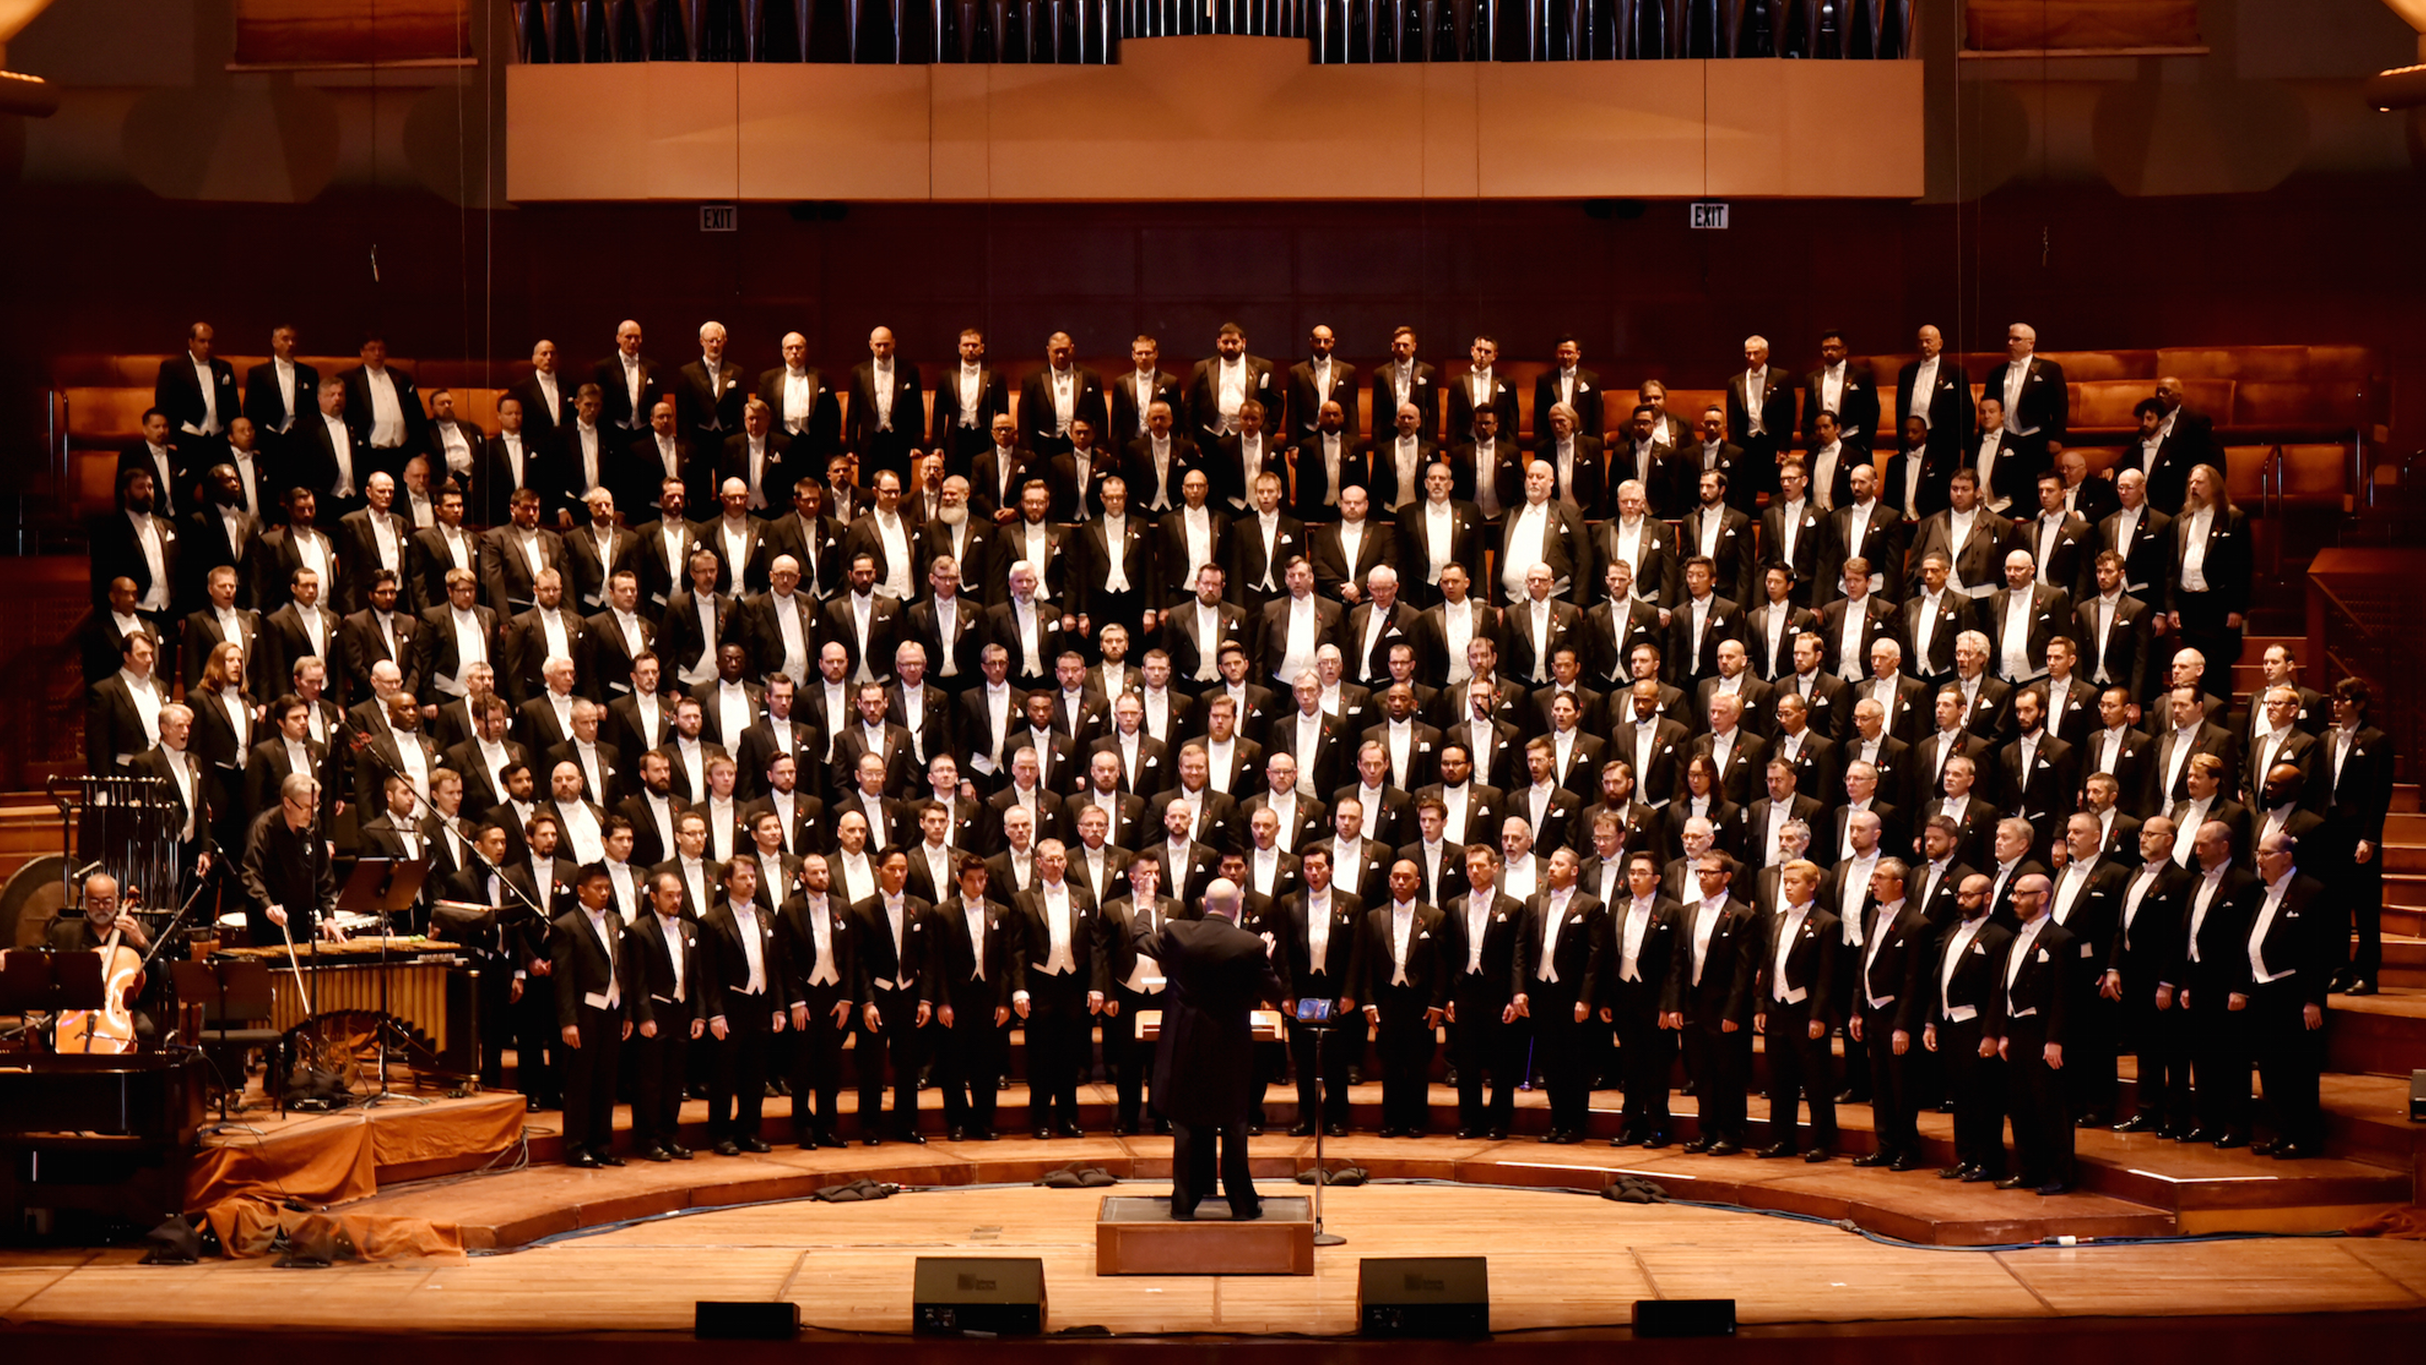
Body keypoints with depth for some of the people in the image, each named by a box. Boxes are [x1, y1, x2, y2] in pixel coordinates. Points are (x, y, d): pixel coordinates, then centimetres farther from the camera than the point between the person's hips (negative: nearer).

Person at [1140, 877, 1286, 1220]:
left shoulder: (1175, 933, -9)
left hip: (1184, 1047, 2)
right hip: (1231, 1050, -2)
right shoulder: (1251, 946, -14)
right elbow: (1276, 994, -5)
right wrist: (1266, 961, 13)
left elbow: (1143, 944, 13)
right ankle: (1242, 1204, 16)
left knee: (1187, 1126, 11)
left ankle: (1184, 1204, 14)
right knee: (1233, 1127, 11)